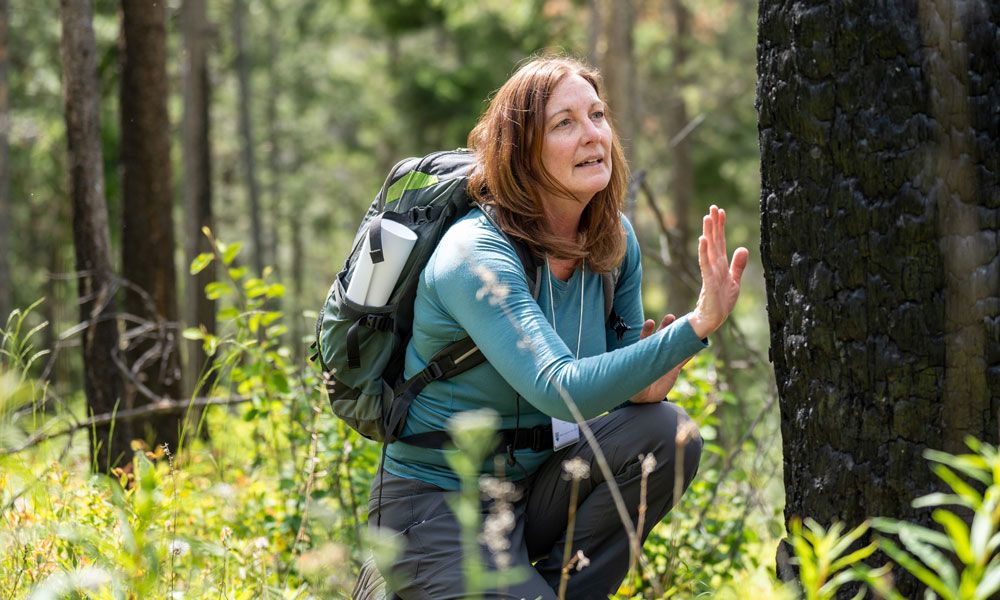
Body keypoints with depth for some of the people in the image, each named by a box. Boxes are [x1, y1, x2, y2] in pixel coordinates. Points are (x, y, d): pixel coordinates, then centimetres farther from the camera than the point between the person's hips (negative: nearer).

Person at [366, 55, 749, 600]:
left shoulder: (615, 240, 0)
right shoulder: (475, 258, -23)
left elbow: (615, 387, 9)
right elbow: (561, 392, -35)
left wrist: (645, 386, -17)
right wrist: (698, 326, -42)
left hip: (534, 490, 7)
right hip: (436, 511, -7)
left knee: (667, 432, -18)